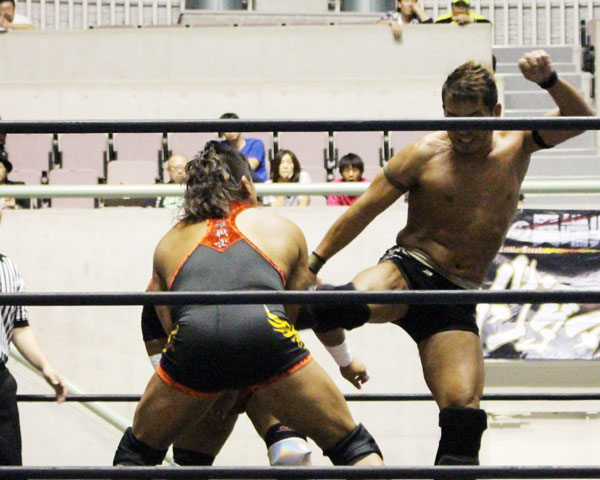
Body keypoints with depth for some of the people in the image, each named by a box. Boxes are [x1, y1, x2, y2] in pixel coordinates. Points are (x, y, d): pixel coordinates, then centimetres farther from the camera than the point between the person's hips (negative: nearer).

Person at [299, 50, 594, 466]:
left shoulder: (516, 146, 11)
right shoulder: (426, 155, 1)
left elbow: (581, 118, 0)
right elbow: (363, 211, 4)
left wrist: (549, 81, -21)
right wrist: (313, 264, -1)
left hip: (457, 299, 3)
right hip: (408, 272, -3)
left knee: (464, 409, -14)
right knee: (355, 303, -38)